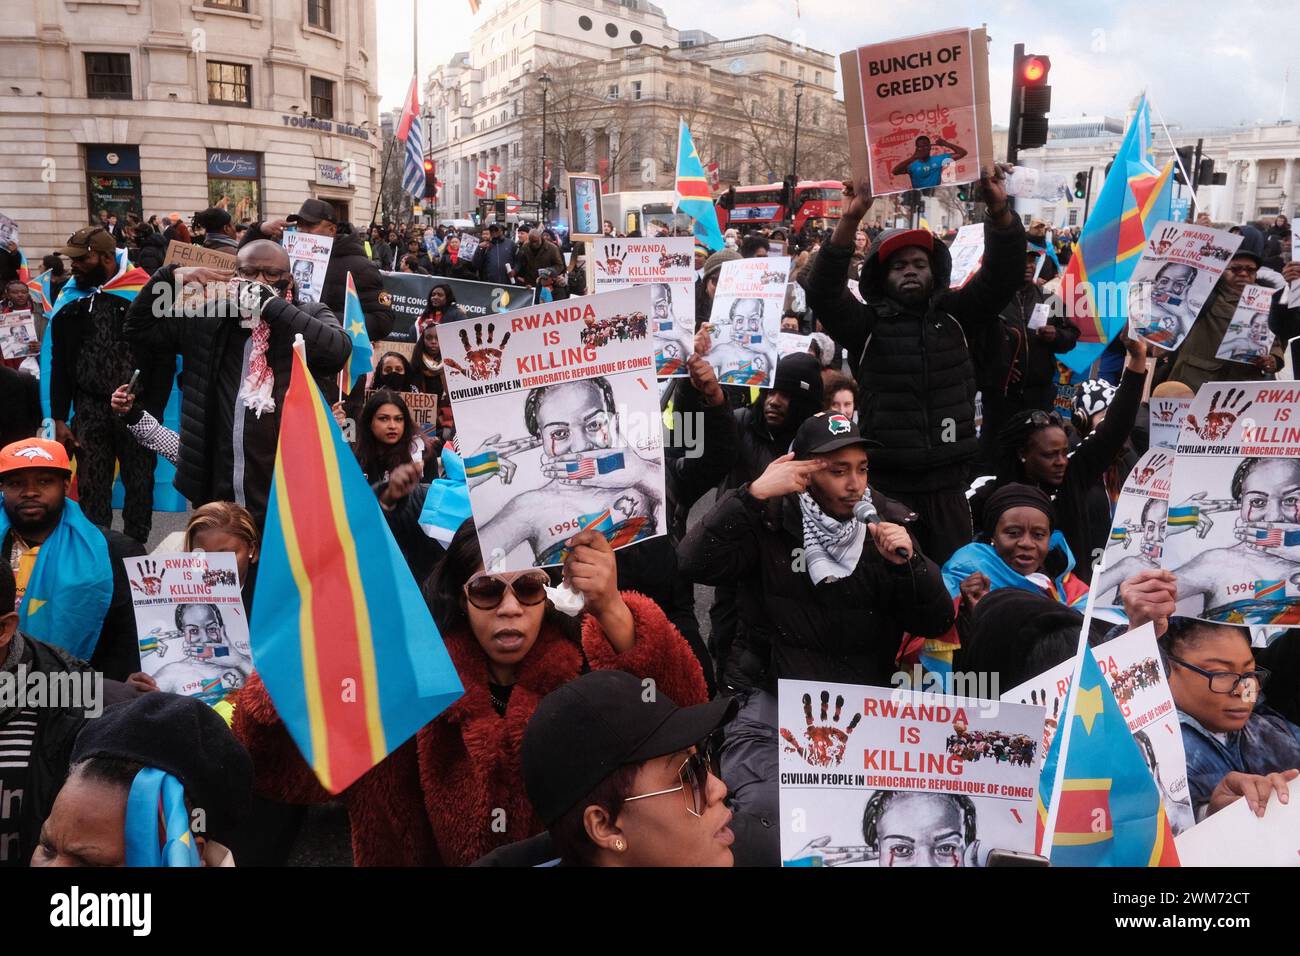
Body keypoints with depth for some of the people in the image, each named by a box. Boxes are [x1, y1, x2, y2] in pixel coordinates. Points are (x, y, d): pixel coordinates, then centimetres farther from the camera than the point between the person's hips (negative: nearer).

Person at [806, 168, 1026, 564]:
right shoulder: (868, 324, 2)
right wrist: (850, 220, -22)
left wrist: (999, 209, -14)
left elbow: (1003, 277, 0)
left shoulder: (954, 316, 10)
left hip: (947, 484, 3)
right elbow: (822, 293, -13)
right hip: (886, 483, -2)